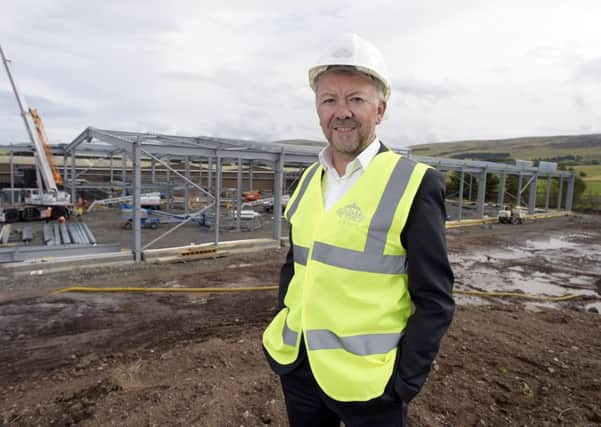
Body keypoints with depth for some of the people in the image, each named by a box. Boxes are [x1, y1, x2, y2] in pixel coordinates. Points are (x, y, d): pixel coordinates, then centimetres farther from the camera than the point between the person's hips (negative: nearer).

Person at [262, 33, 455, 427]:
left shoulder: (415, 185, -15)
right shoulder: (309, 178, 2)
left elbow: (435, 301, -12)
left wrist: (404, 383, -12)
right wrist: (280, 333, 7)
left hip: (366, 381, -5)